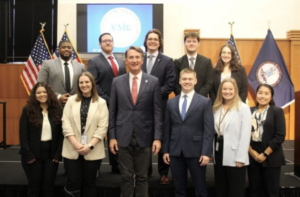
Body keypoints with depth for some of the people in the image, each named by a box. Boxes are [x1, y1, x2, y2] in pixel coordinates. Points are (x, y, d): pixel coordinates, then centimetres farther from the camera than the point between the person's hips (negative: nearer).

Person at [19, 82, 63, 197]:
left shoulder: (57, 110, 3)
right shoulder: (28, 110, -4)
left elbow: (60, 134, 3)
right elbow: (23, 134, -6)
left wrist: (58, 154, -4)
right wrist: (28, 155, -12)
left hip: (51, 154, 2)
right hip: (33, 155, -2)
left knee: (48, 186, 8)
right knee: (34, 186, 8)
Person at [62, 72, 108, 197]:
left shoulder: (101, 102, 2)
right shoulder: (71, 100, 6)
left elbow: (102, 127, -4)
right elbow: (66, 124, -2)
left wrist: (90, 145, -13)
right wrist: (76, 144, -12)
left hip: (93, 151, 0)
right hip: (72, 150, 1)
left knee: (89, 183, 11)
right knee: (73, 183, 2)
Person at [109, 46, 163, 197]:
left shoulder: (153, 81, -1)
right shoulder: (117, 82, 4)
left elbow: (157, 111, -2)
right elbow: (112, 111, 5)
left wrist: (157, 137, -7)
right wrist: (112, 136, 0)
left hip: (144, 136, -1)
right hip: (123, 136, 1)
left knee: (142, 177, 11)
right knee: (126, 177, 9)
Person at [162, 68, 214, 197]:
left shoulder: (205, 102, 1)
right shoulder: (171, 103, 10)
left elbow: (209, 130, -5)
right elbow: (167, 129, 10)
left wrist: (206, 152, -12)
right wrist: (165, 150, 5)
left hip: (196, 152, -3)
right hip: (175, 152, 3)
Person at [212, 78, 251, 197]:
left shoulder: (243, 108, -8)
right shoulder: (217, 108, 11)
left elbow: (245, 135, -12)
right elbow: (213, 132, 9)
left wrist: (240, 158, -15)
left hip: (234, 158, -6)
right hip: (219, 154, 6)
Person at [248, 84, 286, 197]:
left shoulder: (277, 111, -1)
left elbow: (280, 136, -8)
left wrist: (265, 154, -12)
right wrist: (251, 151, -9)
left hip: (271, 157, -2)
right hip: (252, 157, 3)